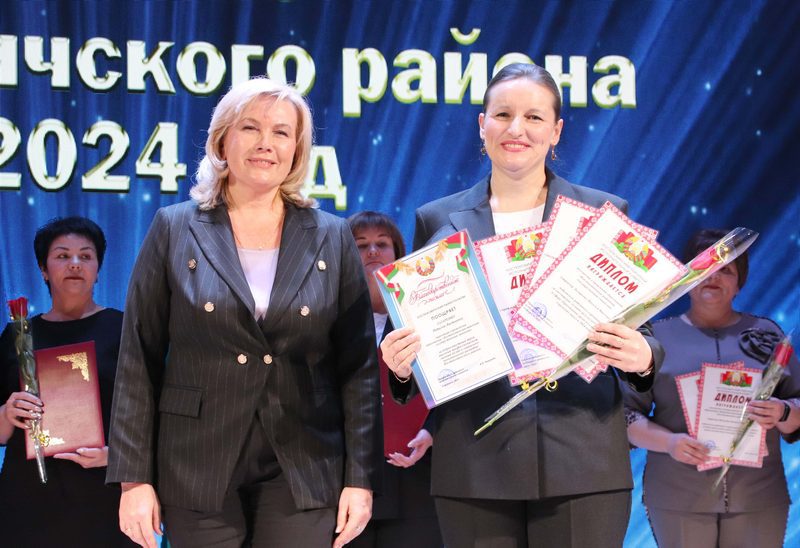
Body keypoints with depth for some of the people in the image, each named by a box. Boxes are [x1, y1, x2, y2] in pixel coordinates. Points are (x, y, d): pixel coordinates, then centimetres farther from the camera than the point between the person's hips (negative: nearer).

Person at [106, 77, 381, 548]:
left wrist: (360, 478, -2)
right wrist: (135, 478, -3)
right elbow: (139, 362, 2)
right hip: (198, 471, 0)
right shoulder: (175, 230, 3)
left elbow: (359, 366, 5)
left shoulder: (332, 238, 6)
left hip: (304, 472, 1)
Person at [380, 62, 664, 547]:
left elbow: (636, 327, 8)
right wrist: (401, 362, -11)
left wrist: (643, 356, -15)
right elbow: (418, 333, 11)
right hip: (474, 466, 1)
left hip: (583, 462, 0)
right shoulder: (438, 221, 9)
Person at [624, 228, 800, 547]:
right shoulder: (657, 337, 7)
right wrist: (668, 442, -15)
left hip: (759, 499, 1)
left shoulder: (767, 334, 11)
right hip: (678, 500, -1)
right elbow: (627, 413, 2)